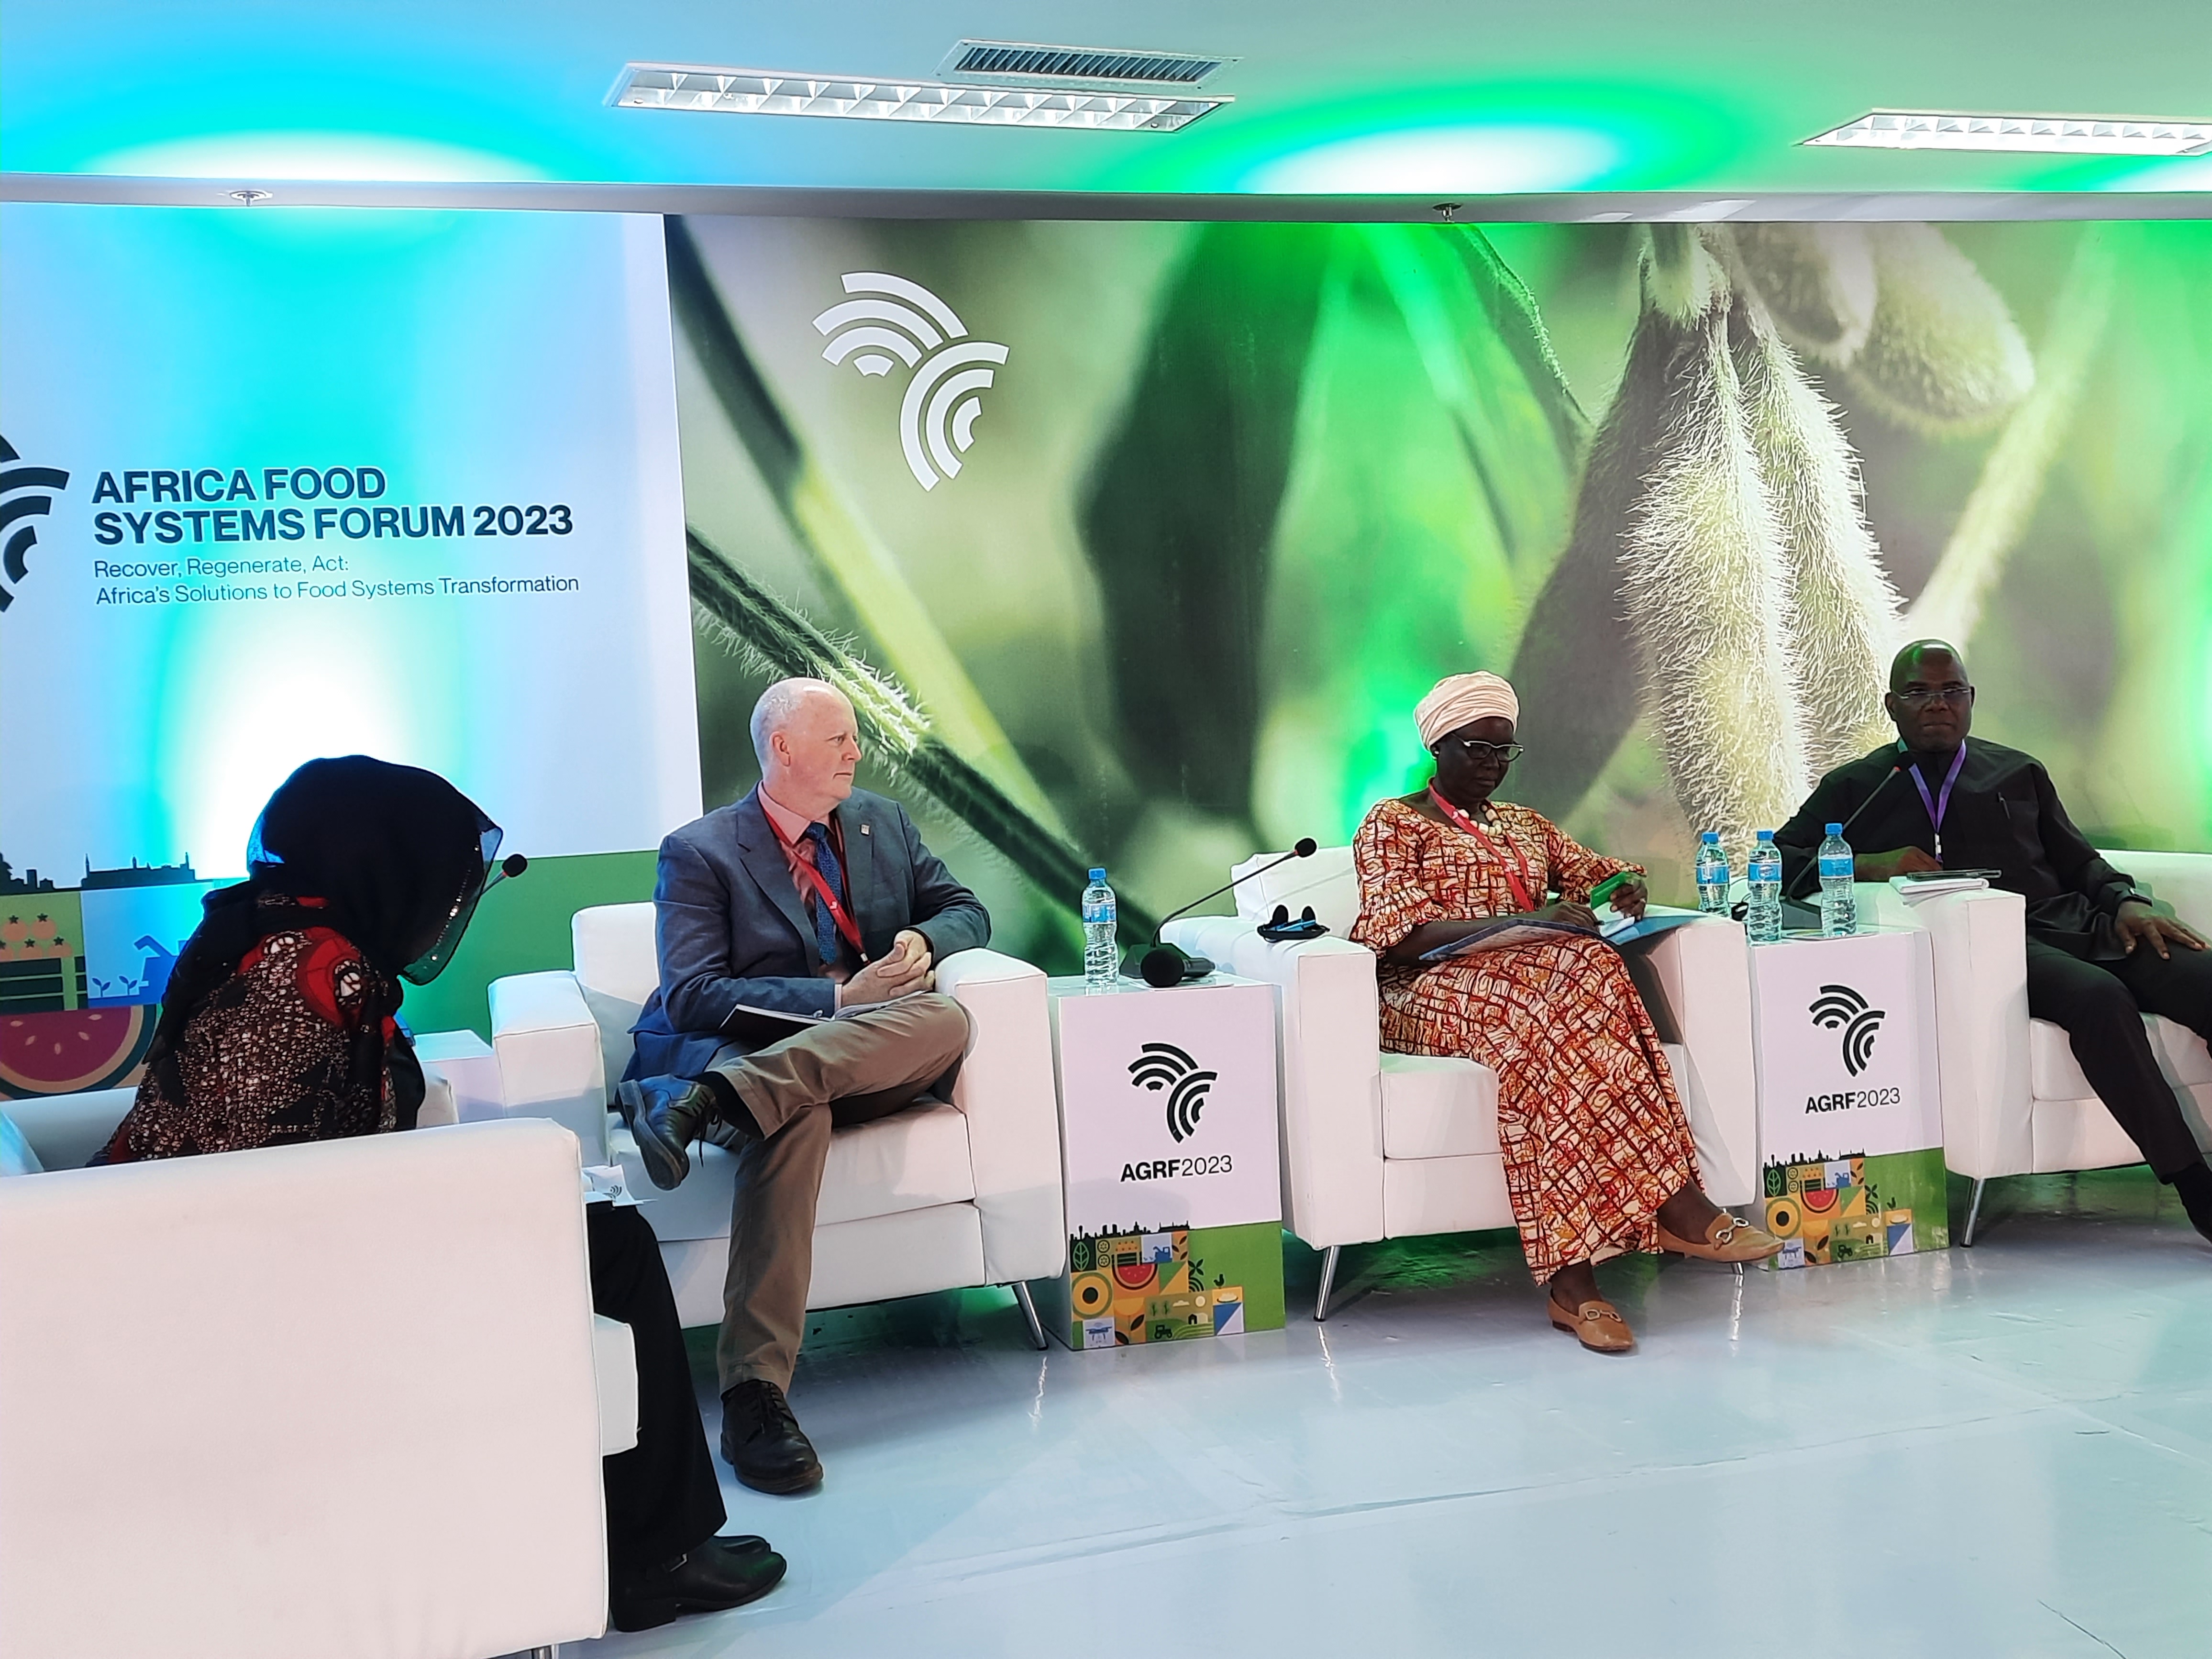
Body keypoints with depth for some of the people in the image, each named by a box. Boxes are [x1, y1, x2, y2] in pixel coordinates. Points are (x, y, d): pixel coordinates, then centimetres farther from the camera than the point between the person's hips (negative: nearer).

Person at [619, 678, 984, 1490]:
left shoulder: (883, 823, 20)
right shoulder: (700, 853, 3)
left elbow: (963, 908, 24)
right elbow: (692, 995, -9)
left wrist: (923, 941, -3)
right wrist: (835, 998, -19)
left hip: (873, 1064, 4)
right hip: (747, 1052, -4)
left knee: (945, 1019, -30)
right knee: (796, 1114, -40)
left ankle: (706, 1102, -42)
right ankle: (754, 1392, -44)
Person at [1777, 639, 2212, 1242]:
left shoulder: (2018, 773, 27)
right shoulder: (1856, 788, 18)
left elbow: (2081, 862, 25)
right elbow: (1776, 861, 11)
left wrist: (2127, 902, 3)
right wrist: (1864, 866, -5)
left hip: (2069, 922, 4)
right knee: (2098, 997, -35)